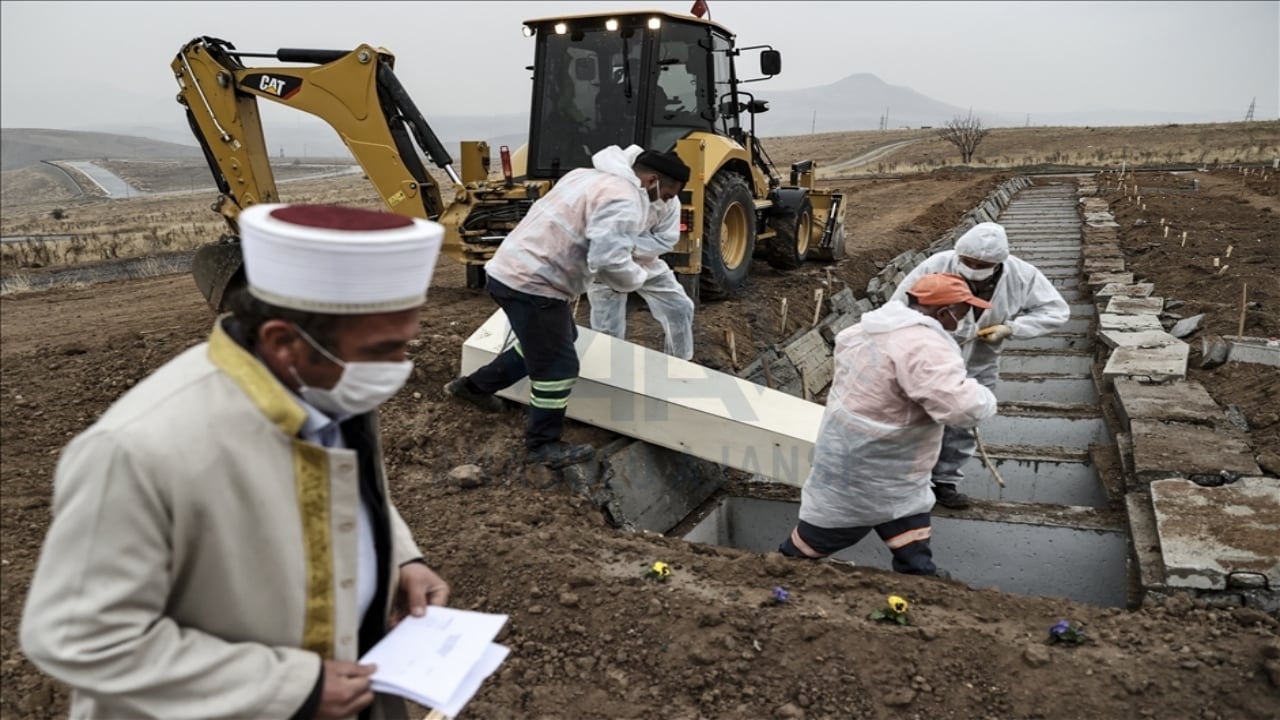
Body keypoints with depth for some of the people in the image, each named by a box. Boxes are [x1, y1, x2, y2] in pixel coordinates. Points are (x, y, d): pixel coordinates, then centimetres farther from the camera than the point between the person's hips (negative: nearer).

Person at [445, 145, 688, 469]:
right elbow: (609, 261, -26)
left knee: (553, 342, 28)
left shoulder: (591, 175, 15)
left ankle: (475, 385, 39)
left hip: (511, 269, 10)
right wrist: (637, 278, -6)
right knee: (557, 365, 1)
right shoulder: (623, 199, -17)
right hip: (531, 284, -10)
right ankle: (544, 445, 17)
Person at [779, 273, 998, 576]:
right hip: (861, 475, -10)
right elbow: (961, 406, -35)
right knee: (811, 543, 11)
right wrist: (983, 397, -11)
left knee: (915, 564, 13)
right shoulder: (924, 347, -27)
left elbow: (843, 342, 26)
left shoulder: (871, 328, 5)